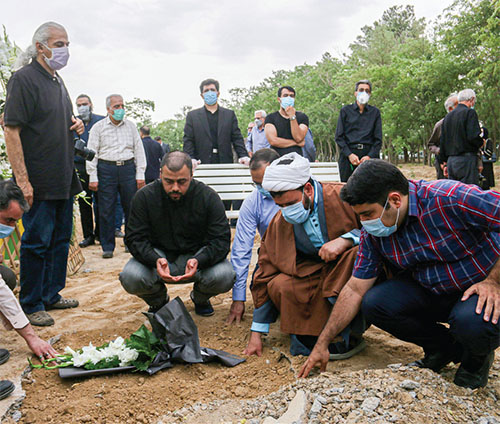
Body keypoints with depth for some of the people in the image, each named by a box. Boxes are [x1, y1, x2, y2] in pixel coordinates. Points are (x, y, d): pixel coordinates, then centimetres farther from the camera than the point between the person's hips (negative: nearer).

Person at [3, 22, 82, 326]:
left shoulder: (57, 80, 16)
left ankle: (51, 295, 28)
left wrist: (76, 125, 5)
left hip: (64, 180, 9)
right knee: (37, 241, -1)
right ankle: (30, 305, 12)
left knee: (60, 239, 15)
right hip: (39, 182, -9)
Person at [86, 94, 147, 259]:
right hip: (106, 169, -2)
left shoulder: (130, 126, 12)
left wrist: (140, 174, 4)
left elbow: (139, 150, 12)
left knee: (132, 207, 2)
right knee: (106, 210, -2)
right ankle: (107, 247, 8)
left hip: (128, 167, 2)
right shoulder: (98, 127, 5)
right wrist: (93, 177, -4)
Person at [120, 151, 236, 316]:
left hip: (196, 255, 0)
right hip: (158, 256, 1)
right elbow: (135, 238, -12)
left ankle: (200, 298, 10)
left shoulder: (208, 197, -13)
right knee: (130, 277, -29)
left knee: (225, 276, -30)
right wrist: (155, 260, -33)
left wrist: (198, 260, -36)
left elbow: (221, 239, -16)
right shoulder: (144, 196, -11)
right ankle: (158, 301, 10)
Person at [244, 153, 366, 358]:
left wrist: (345, 240, -30)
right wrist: (256, 333, 3)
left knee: (358, 253, -35)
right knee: (279, 286, -23)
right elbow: (265, 275, 3)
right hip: (314, 276, 3)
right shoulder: (278, 224, -2)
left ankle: (352, 334, -21)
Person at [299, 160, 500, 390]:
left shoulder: (451, 198, -28)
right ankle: (445, 347, 7)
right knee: (374, 303, -18)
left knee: (472, 321, -37)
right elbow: (355, 289, -5)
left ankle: (477, 358, 3)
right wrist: (322, 343, -5)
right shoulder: (373, 233, -8)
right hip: (428, 290, 5)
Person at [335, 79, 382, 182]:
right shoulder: (345, 110, 10)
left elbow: (378, 139, 9)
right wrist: (349, 154, -8)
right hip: (348, 154, -1)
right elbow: (339, 136, 5)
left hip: (370, 155, 1)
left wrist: (370, 156, -7)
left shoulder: (375, 112, 13)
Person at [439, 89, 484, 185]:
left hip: (450, 160, 7)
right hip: (467, 159, -7)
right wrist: (481, 143, 5)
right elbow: (473, 137, -17)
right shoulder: (470, 112, -5)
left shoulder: (447, 116, 17)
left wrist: (444, 162, 23)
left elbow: (442, 142, 19)